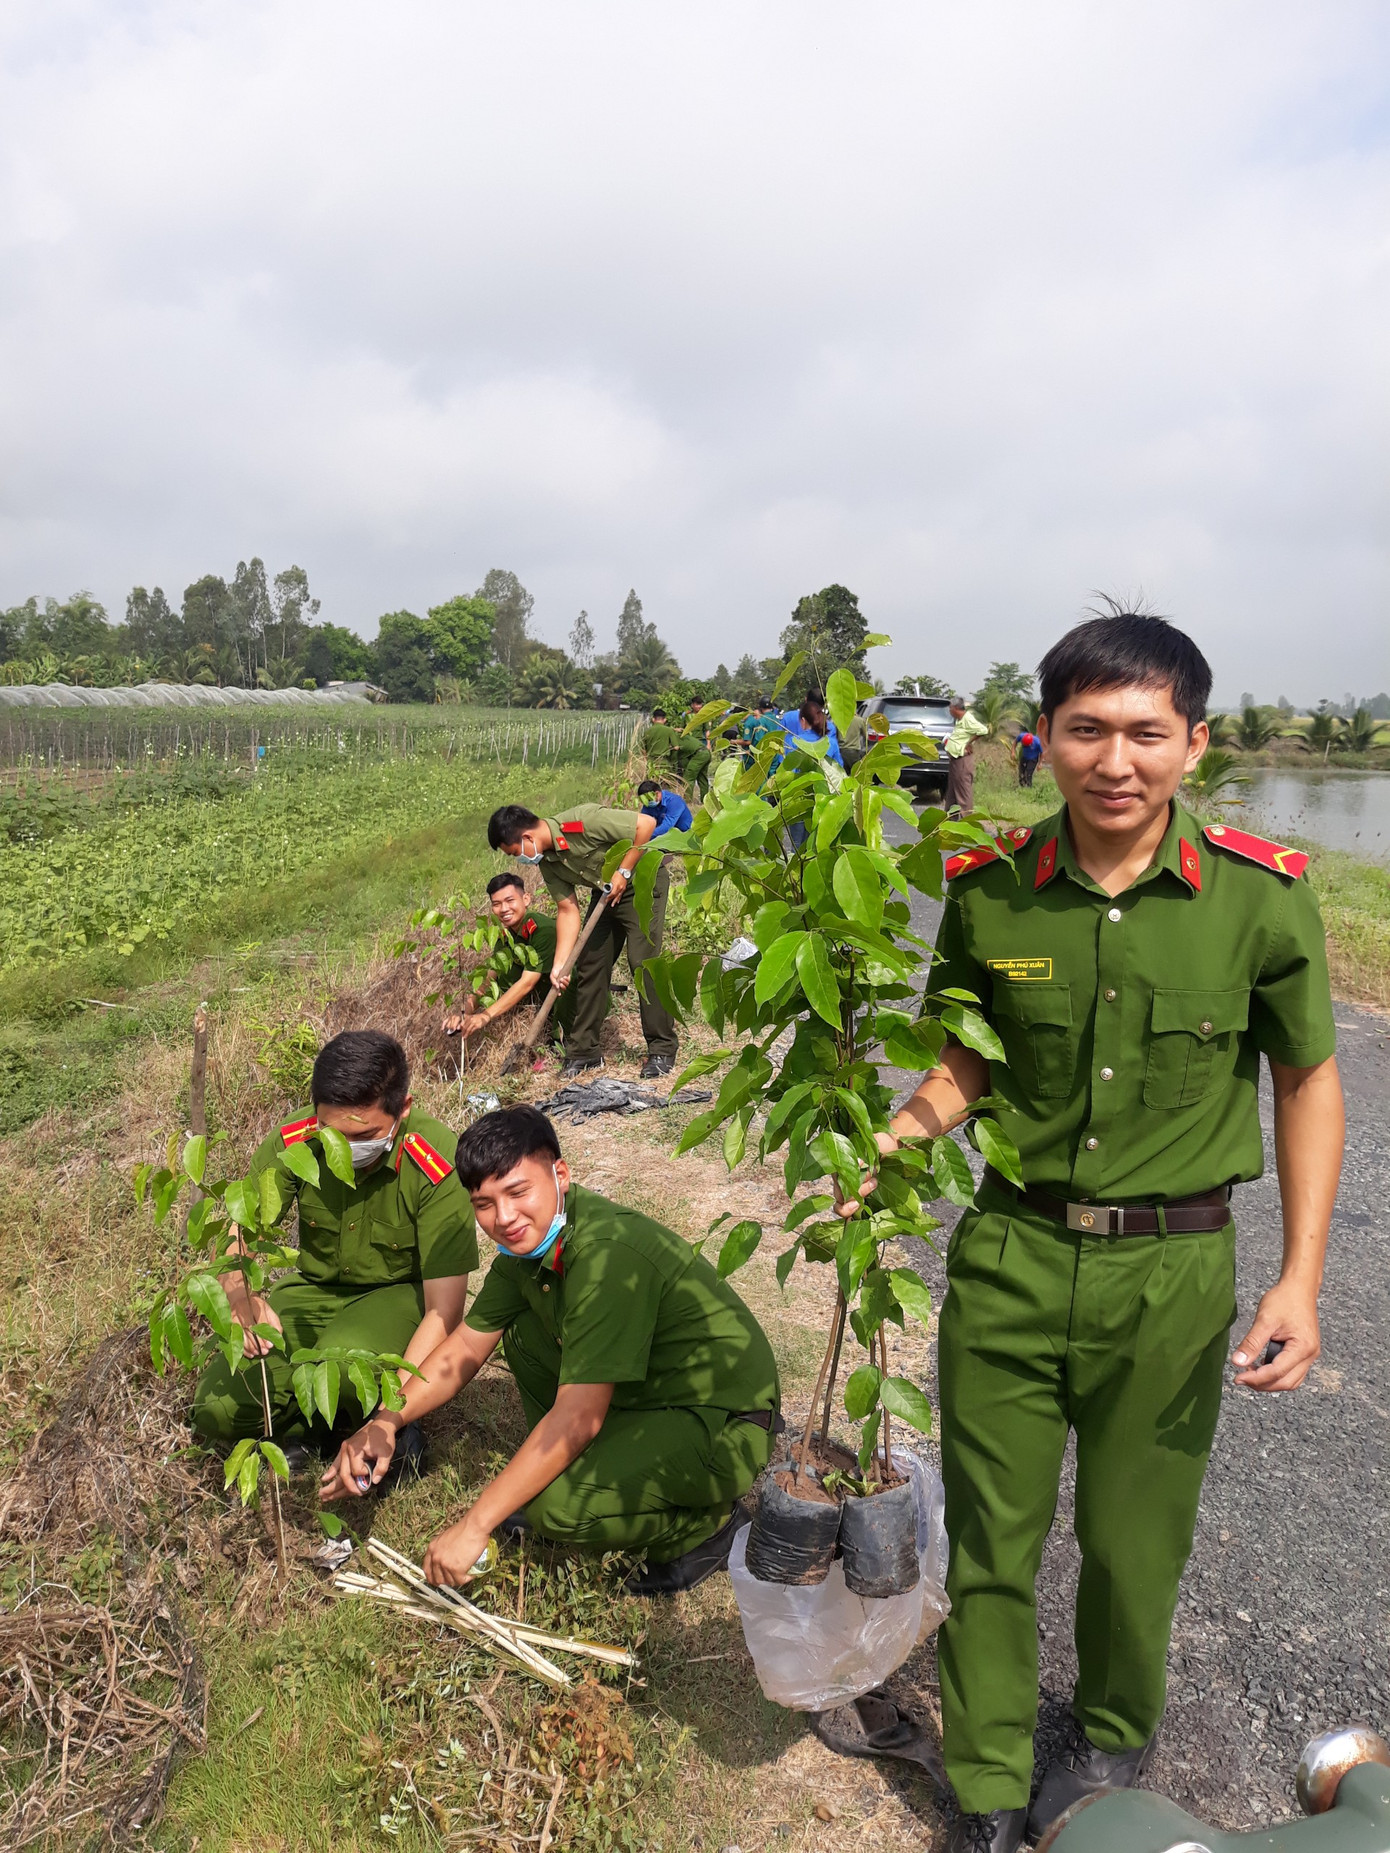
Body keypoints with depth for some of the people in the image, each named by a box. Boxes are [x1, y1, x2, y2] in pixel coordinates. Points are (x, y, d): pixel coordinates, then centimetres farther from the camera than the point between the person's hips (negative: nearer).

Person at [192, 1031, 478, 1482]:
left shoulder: (438, 1167, -28)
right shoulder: (294, 1143, -17)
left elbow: (444, 1312, -26)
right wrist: (242, 1299, -34)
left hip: (401, 1293, -3)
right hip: (316, 1290, 4)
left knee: (345, 1359, -37)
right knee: (217, 1410, -17)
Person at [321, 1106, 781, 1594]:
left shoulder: (608, 1252, -29)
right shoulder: (529, 1237, -1)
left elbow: (578, 1418, -30)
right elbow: (468, 1344, 10)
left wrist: (474, 1526, -24)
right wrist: (385, 1421, -4)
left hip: (724, 1425, -9)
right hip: (647, 1398, 9)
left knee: (561, 1507, -27)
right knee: (522, 1332, 5)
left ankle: (705, 1525, -1)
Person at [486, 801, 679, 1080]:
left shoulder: (584, 820, -30)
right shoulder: (547, 862, -6)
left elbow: (646, 824, -27)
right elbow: (568, 910, -4)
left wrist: (624, 871, -23)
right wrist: (559, 965, -11)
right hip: (606, 893, 8)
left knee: (642, 962, -15)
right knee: (588, 966, 3)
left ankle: (662, 1051, -6)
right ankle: (583, 1051, 13)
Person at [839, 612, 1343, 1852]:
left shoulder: (1262, 897, -12)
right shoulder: (989, 891, -8)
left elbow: (1308, 1081, 0)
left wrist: (1300, 1280, -5)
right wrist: (889, 1142, -14)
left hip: (1171, 1271, -1)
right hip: (1011, 1256, 1)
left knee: (1133, 1542, 18)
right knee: (989, 1538, 13)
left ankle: (1114, 1743, 50)